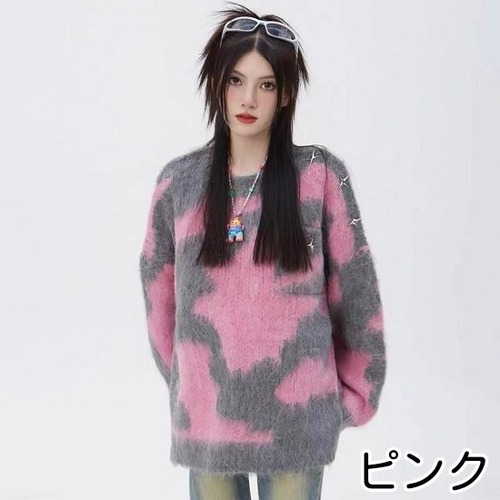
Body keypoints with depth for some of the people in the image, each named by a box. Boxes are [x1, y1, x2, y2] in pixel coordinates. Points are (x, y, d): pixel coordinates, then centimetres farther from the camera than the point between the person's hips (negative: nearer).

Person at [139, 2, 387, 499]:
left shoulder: (321, 175, -6)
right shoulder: (179, 180, 0)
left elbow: (354, 291, -1)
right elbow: (160, 293, 9)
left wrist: (353, 393, 4)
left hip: (296, 413, -1)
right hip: (206, 410, 2)